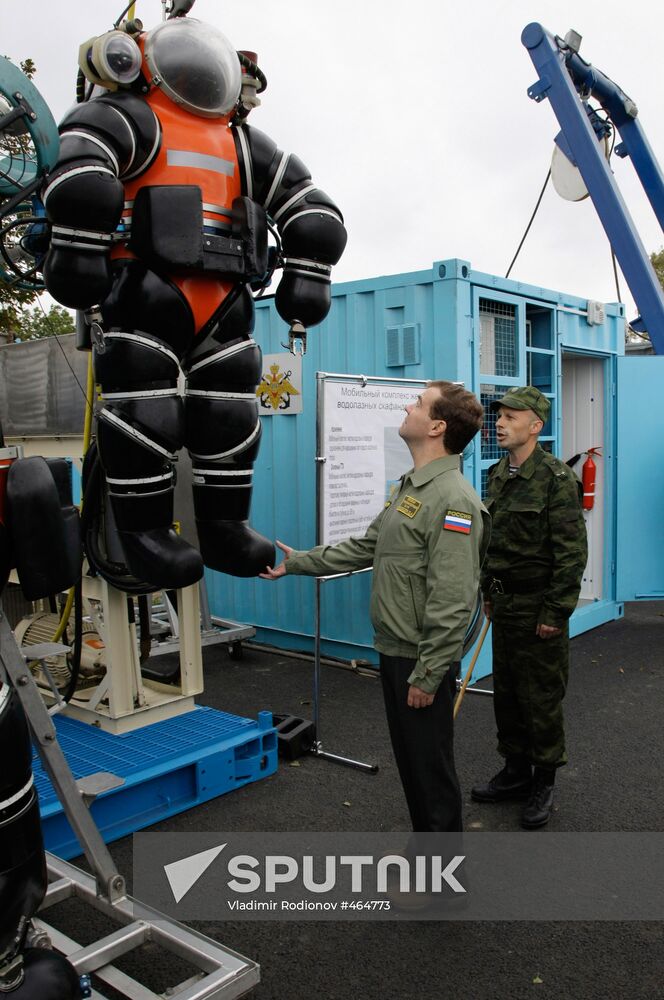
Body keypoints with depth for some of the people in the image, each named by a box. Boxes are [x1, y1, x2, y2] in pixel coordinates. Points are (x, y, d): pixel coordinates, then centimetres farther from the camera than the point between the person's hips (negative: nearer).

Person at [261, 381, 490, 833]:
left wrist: (427, 675, -22)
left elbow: (452, 602, -25)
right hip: (394, 650, 9)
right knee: (410, 759, 21)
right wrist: (298, 562, 20)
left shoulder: (453, 500, -22)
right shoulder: (410, 486, 10)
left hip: (422, 659, -9)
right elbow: (366, 547, 19)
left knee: (431, 765, 6)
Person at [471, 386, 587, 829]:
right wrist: (488, 592, 16)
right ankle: (516, 772, 32)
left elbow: (572, 552, -17)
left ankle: (544, 783, 21)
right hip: (505, 604, 8)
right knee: (506, 692, 16)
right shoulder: (498, 474, 8)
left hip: (539, 607, -7)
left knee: (541, 697, 4)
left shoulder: (556, 478, -16)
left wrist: (556, 612, -18)